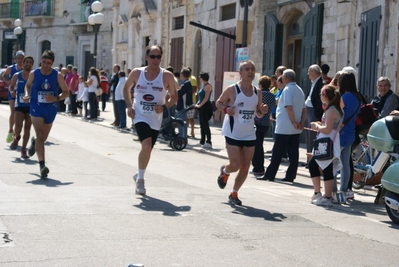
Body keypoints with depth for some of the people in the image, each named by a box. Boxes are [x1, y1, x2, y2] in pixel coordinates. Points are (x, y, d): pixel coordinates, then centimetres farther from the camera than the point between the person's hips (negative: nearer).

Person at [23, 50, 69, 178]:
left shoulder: (57, 75, -6)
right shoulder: (33, 74, -4)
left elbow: (66, 92, -1)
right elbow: (28, 85, 15)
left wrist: (56, 98, -20)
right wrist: (27, 95, -6)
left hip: (51, 109, 2)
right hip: (36, 109, -2)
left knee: (43, 137, 19)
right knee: (40, 136, -18)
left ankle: (34, 143, 57)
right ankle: (42, 165, -25)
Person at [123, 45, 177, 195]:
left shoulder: (167, 76, -5)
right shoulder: (137, 73, -3)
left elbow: (174, 96, 4)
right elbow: (126, 88, 13)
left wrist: (164, 107, -15)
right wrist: (129, 106, 0)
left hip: (155, 120, 2)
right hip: (140, 117, -2)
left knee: (147, 150, 13)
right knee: (146, 146, -22)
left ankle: (139, 176, 39)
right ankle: (140, 179, -4)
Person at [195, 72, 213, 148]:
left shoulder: (208, 86, -11)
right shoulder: (203, 86, 18)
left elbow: (206, 98, -17)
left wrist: (200, 105, -18)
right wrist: (197, 104, 8)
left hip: (206, 107, -10)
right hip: (202, 107, 10)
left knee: (205, 124, -12)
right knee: (202, 124, 12)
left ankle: (209, 142, -14)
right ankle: (202, 141, 17)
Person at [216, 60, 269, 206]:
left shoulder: (257, 93, 4)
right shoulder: (232, 90, -10)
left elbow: (258, 114, 13)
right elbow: (218, 102, 2)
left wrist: (262, 111, -10)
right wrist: (226, 109, -19)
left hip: (249, 135, 5)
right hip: (233, 134, -5)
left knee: (245, 167, 4)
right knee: (235, 165, -10)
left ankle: (234, 193, 21)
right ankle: (224, 171, 26)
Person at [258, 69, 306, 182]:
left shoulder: (287, 90, -12)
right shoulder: (300, 90, 14)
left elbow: (289, 108, -21)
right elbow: (304, 109, 13)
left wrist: (294, 122, -14)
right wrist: (301, 123, 5)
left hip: (284, 128, -8)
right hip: (296, 130, 8)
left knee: (277, 153, -3)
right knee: (293, 153, 5)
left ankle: (269, 175, 1)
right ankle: (290, 176, 6)